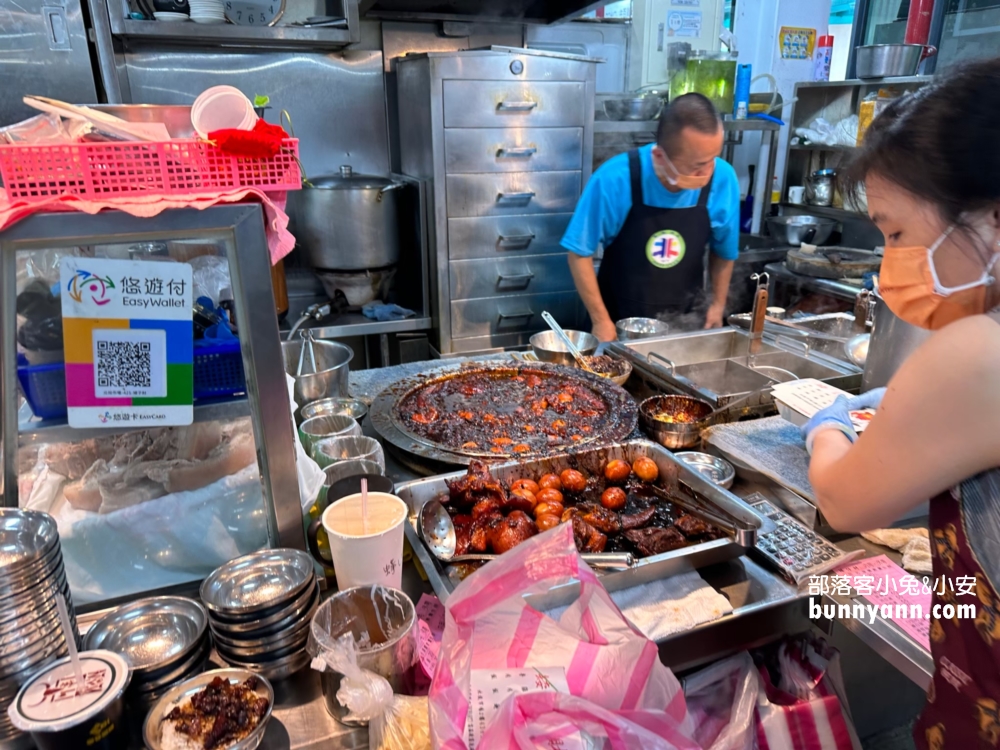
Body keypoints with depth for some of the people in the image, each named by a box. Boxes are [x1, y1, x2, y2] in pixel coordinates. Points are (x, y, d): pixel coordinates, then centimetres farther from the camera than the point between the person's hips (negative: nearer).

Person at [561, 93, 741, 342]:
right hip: (620, 321, -2)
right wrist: (600, 320, -13)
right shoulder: (615, 179, -21)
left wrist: (718, 305, 7)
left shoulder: (723, 179, -13)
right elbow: (580, 253, -13)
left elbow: (724, 251, 3)